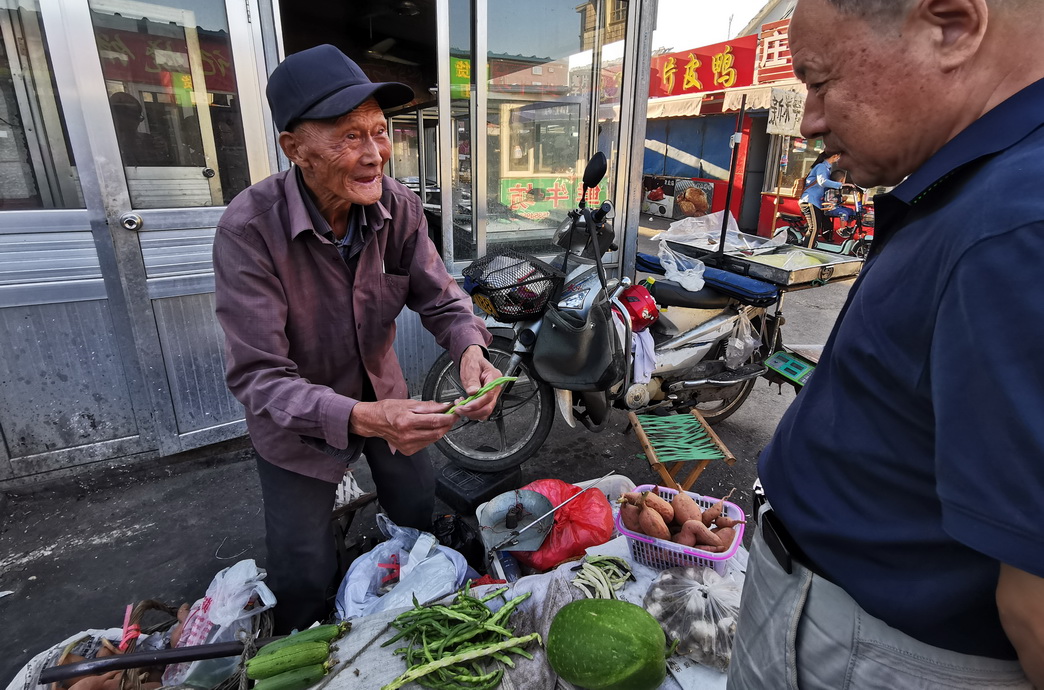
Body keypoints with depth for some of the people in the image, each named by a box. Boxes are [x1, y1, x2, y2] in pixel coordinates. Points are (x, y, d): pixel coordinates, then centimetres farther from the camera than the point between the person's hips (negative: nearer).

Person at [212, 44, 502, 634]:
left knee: (421, 514, 22)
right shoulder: (249, 229, -30)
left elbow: (439, 298, -10)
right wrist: (362, 419, -47)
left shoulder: (398, 206, -17)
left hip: (384, 394, 4)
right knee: (305, 580, 10)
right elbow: (258, 377, -30)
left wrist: (470, 350, -34)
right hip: (298, 423, -3)